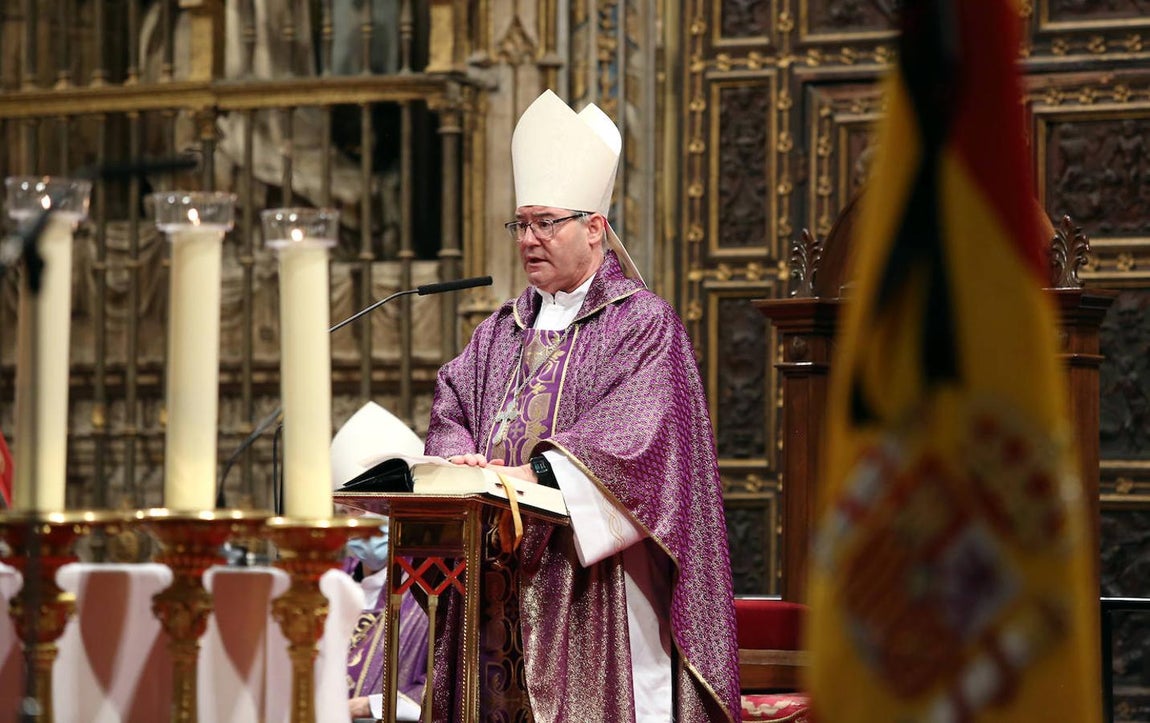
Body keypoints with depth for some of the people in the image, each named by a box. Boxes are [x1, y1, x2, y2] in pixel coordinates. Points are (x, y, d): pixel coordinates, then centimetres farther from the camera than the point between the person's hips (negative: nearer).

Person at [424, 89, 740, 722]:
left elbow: (636, 429, -15)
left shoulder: (645, 324, -2)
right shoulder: (502, 331, 19)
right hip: (501, 576, 6)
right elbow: (452, 402, 9)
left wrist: (533, 471, -26)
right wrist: (463, 461, -14)